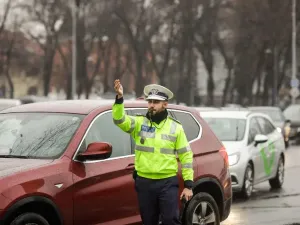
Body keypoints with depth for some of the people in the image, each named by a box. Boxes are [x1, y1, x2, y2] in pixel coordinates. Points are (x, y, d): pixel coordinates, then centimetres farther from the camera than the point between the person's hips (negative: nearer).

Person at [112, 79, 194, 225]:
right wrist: (119, 98, -32)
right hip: (144, 183, 2)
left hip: (168, 183, -2)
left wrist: (188, 184, -2)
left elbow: (186, 155, 4)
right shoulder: (139, 123, 3)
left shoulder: (175, 127, 3)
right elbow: (119, 120, -14)